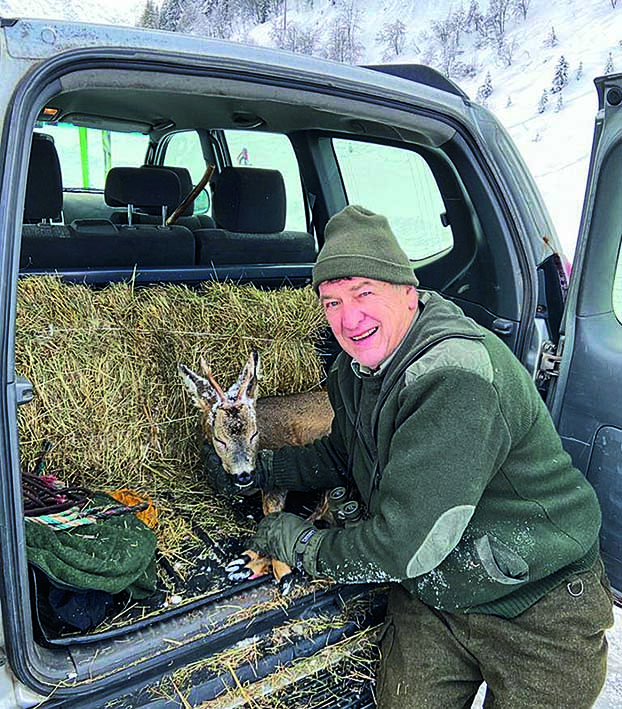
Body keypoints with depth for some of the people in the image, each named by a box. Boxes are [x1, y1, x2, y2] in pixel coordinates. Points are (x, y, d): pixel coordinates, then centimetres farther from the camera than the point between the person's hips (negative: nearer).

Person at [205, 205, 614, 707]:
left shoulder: (456, 377, -34)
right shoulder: (358, 363, -4)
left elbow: (405, 546, -32)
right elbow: (344, 456, 13)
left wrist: (303, 546, -15)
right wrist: (258, 466, 0)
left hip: (536, 608, -5)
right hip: (429, 596, 6)